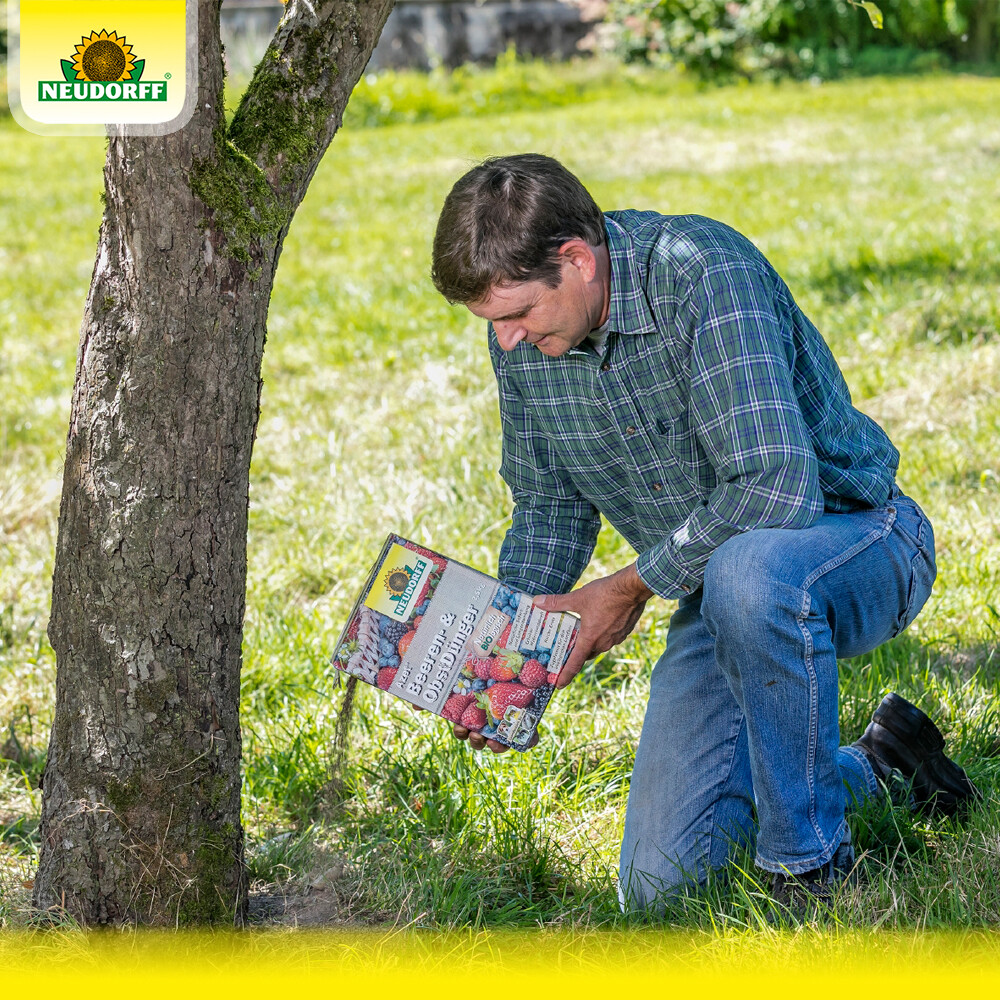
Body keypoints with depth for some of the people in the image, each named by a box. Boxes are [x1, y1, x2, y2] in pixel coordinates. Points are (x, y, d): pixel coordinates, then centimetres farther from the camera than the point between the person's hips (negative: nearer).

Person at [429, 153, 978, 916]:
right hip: (717, 591, 7)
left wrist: (632, 587, -22)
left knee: (749, 571, -43)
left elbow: (776, 489, -34)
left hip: (859, 543, -7)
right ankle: (874, 766, 23)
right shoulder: (523, 339, -5)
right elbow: (550, 510, 9)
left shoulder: (703, 269, -27)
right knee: (659, 883, -2)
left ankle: (813, 869, -22)